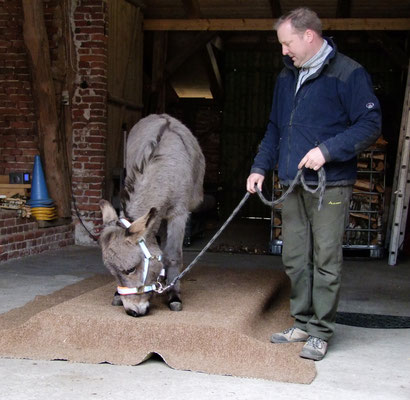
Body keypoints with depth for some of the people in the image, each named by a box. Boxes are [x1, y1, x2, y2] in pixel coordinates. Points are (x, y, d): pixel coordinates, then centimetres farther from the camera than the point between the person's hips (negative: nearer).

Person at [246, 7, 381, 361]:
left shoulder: (348, 73, -7)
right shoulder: (286, 77, 16)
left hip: (330, 185, -7)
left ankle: (320, 333, 8)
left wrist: (327, 150, -19)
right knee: (295, 259, 10)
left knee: (326, 260, -2)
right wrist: (260, 168, 15)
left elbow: (371, 124, -11)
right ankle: (303, 323, 23)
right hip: (293, 185, 7)